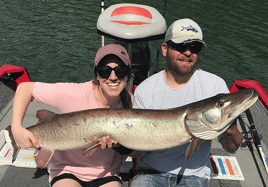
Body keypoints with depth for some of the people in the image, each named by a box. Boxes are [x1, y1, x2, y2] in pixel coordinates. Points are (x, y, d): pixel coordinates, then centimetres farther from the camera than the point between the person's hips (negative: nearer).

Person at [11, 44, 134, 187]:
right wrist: (16, 128, -25)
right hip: (67, 172, -2)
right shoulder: (74, 94, -23)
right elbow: (25, 88, -15)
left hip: (106, 175, 3)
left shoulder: (129, 102, -11)